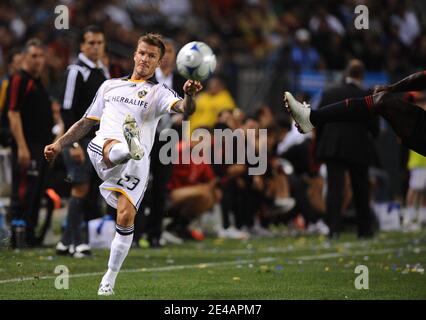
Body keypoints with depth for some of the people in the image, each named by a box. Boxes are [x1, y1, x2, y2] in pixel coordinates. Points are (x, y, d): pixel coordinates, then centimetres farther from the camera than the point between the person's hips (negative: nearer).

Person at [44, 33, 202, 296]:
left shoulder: (159, 93, 15)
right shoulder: (110, 86, 26)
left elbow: (185, 109, -7)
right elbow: (87, 122, 33)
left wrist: (190, 95, -30)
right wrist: (59, 144, 23)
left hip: (136, 165, -1)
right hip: (101, 152, 1)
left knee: (126, 217, -14)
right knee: (116, 148, -37)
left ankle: (109, 281, -1)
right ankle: (128, 146, -74)